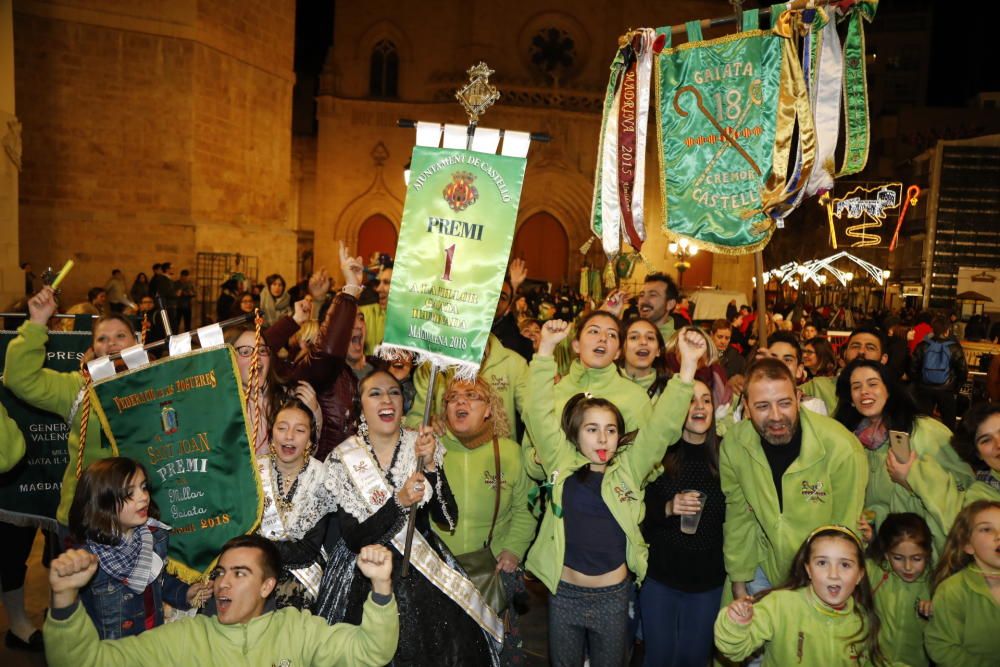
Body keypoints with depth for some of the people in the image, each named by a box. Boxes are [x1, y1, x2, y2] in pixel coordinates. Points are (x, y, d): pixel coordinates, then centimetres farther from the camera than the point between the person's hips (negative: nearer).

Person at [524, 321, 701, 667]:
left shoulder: (628, 467, -3)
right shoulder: (561, 462, -5)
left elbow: (663, 424, -11)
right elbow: (539, 412, -12)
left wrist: (688, 364, -21)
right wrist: (547, 349, -19)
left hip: (613, 595, 1)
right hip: (565, 593, 0)